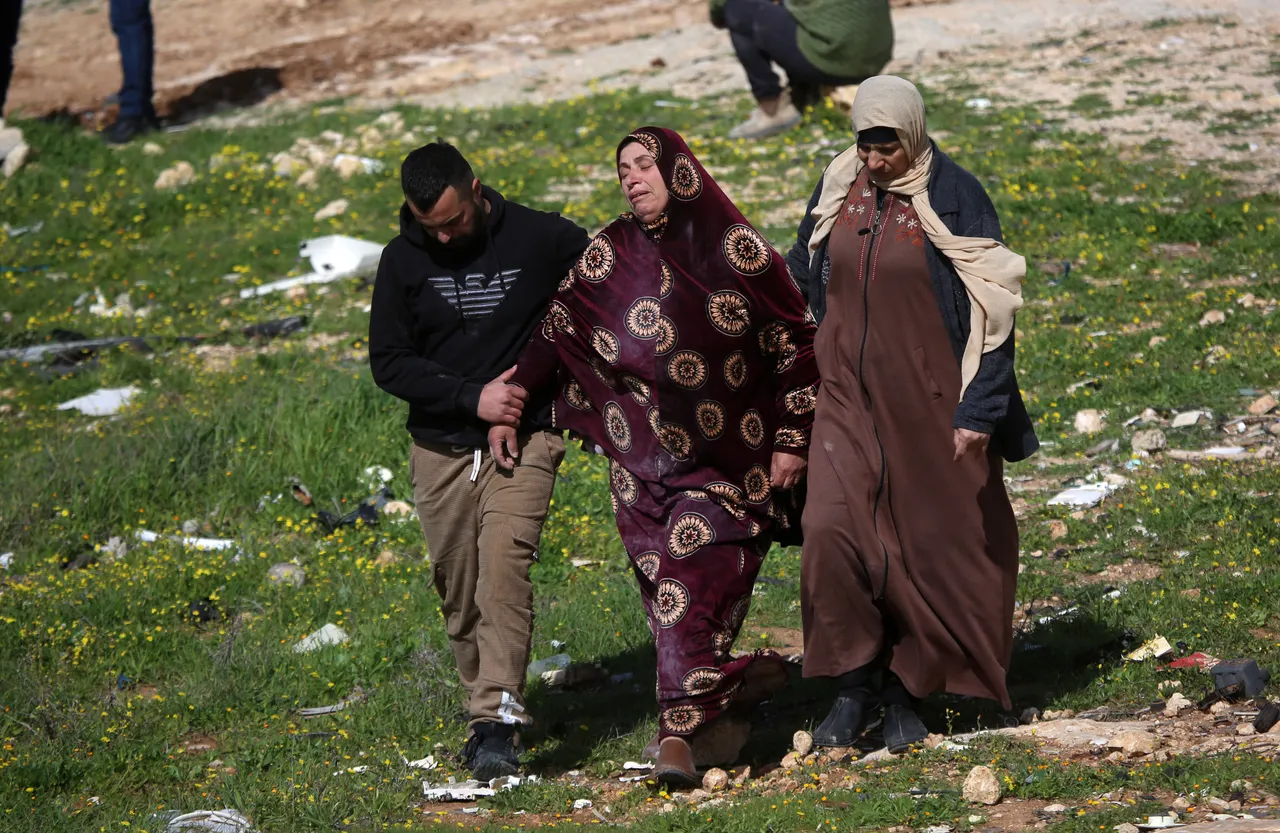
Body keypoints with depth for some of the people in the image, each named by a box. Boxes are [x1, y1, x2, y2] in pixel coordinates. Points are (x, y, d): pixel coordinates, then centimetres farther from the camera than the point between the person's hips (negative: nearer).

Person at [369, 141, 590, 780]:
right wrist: (472, 396, -13)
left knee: (504, 571, -20)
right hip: (440, 449, 3)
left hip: (525, 441, -3)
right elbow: (388, 363, -1)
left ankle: (499, 721, -24)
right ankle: (484, 713, 21)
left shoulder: (542, 240, -5)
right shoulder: (403, 261, 0)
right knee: (458, 592, 7)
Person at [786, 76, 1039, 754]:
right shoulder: (837, 191, 4)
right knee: (831, 532, -11)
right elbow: (803, 285, 17)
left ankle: (905, 691, 19)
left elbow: (992, 308, -10)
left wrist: (978, 410, -14)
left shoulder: (953, 197, -9)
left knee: (929, 543, 4)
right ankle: (854, 683, 4)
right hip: (848, 397, 3)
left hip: (930, 400, -3)